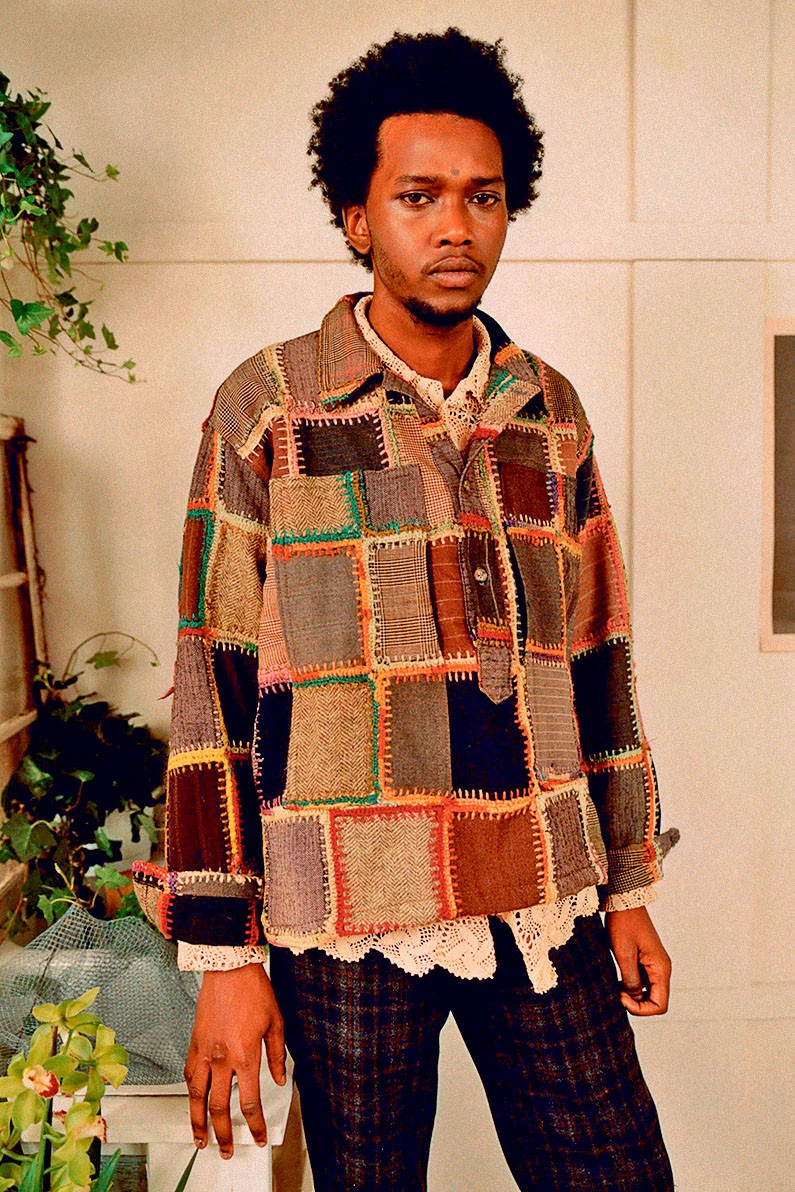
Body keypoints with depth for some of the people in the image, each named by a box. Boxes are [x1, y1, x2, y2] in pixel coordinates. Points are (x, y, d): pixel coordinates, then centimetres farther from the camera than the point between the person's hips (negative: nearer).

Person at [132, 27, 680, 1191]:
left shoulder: (550, 409, 6)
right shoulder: (266, 409, -6)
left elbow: (598, 657, 10)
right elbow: (214, 687, -7)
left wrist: (630, 888, 12)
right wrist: (222, 955, -8)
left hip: (545, 905, 4)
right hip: (348, 919, -3)